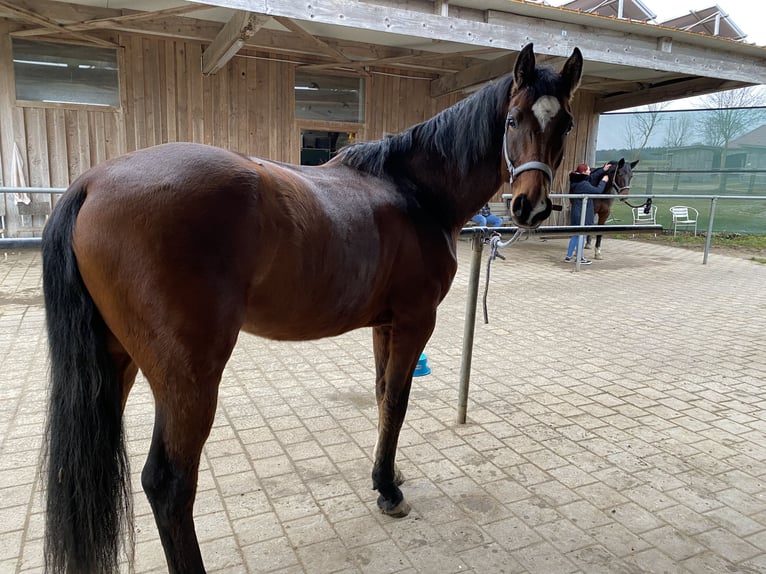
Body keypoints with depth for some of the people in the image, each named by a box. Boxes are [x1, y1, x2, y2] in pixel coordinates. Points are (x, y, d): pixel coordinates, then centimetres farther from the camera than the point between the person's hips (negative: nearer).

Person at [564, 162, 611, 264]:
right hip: (582, 214, -9)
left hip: (576, 212, 9)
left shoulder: (577, 181, 8)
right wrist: (603, 181, -2)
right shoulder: (583, 184, -21)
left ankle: (569, 256, 20)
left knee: (576, 235, 16)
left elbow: (592, 177, 22)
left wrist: (603, 170, 23)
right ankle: (580, 258, 9)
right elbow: (598, 190, -17)